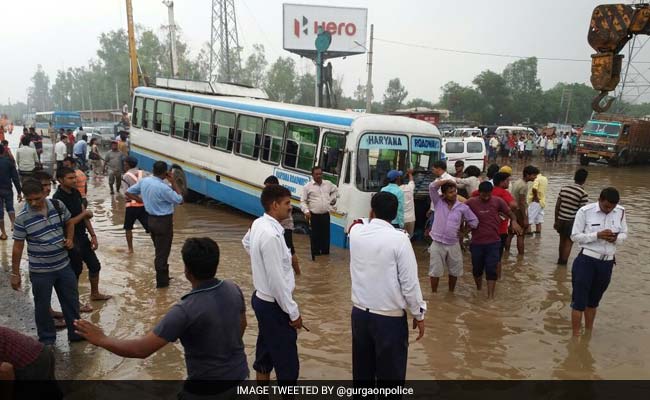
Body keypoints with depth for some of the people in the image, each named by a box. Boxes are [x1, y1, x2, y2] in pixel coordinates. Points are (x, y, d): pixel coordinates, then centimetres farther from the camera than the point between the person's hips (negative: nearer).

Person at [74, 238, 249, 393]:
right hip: (240, 376, 6)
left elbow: (141, 349, -26)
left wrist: (101, 340, -12)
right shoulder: (233, 289, -10)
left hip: (207, 390, -5)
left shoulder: (185, 310, -28)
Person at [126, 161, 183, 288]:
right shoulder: (163, 188, -25)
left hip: (151, 219, 8)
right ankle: (161, 281, 14)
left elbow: (128, 192, 10)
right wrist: (173, 182, -12)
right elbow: (179, 199, -15)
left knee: (159, 250, 21)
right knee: (162, 252, 4)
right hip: (164, 221, -8)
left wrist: (141, 200, 11)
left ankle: (163, 276, 34)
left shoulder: (144, 181, -1)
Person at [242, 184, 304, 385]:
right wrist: (293, 312, -17)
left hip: (262, 299, 10)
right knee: (287, 364, 1)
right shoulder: (271, 235, -27)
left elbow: (246, 242, 26)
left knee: (266, 354, 22)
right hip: (273, 304, -10)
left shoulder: (258, 224, 2)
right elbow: (276, 279, -25)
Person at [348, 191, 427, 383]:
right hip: (390, 317, -5)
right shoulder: (399, 239, -18)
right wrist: (418, 315, -3)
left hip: (359, 313, 5)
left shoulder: (356, 232, -5)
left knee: (362, 371, 20)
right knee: (390, 374, 10)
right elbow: (410, 282, -14)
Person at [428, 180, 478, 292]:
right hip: (437, 243, -2)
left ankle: (451, 292, 36)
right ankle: (434, 293, 22)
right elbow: (432, 187, -15)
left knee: (454, 271, 15)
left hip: (453, 244, 2)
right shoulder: (439, 202, -3)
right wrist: (447, 180, -10)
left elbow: (474, 221, 8)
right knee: (435, 271, 6)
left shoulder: (463, 207, -1)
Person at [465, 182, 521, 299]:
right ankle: (478, 289, 40)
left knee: (491, 269, -3)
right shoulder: (471, 203, -9)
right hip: (477, 242, 1)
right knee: (477, 268, 15)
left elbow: (509, 213, 2)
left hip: (493, 242, -1)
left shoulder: (498, 201, -5)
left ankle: (490, 296, 3)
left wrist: (514, 221, -19)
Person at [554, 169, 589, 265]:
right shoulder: (583, 194, -14)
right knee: (568, 244, 6)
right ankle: (563, 263, 9)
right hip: (572, 221, -5)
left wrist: (556, 221, 13)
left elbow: (557, 206, 4)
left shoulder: (563, 188, 1)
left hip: (561, 220, 5)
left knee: (562, 241, 21)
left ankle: (560, 261, 35)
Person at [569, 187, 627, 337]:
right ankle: (575, 335, 12)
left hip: (607, 262, 4)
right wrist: (597, 235, -23)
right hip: (586, 260, -4)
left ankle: (589, 332, 34)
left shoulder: (620, 212, -1)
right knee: (579, 299, 1)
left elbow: (624, 234, 9)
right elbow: (575, 236, -10)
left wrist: (616, 238, -14)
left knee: (594, 300, 19)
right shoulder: (585, 211, -13)